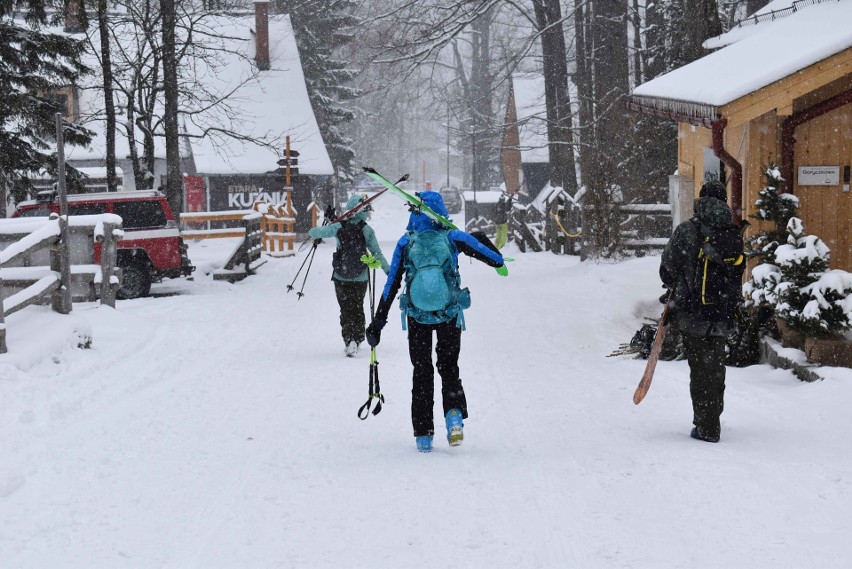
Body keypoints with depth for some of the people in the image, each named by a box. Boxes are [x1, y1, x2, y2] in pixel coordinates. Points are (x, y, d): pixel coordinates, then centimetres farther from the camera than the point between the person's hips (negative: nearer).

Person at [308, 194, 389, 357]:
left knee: (346, 309, 11)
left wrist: (311, 232, 21)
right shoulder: (367, 230, -11)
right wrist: (389, 270, 4)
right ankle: (357, 339, 13)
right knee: (358, 308, 20)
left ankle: (349, 339, -5)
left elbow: (319, 232, -3)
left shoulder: (339, 227, -9)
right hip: (360, 279, 0)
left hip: (340, 278, 0)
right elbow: (377, 253, -7)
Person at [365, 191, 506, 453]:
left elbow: (391, 284, -7)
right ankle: (454, 412, -9)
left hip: (417, 317, 0)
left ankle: (423, 436, 12)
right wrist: (499, 262, 24)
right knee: (449, 366, 19)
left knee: (422, 372, 14)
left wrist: (378, 322, -1)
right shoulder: (452, 238, -11)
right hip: (450, 315, 0)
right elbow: (489, 254, -1)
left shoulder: (406, 243, -9)